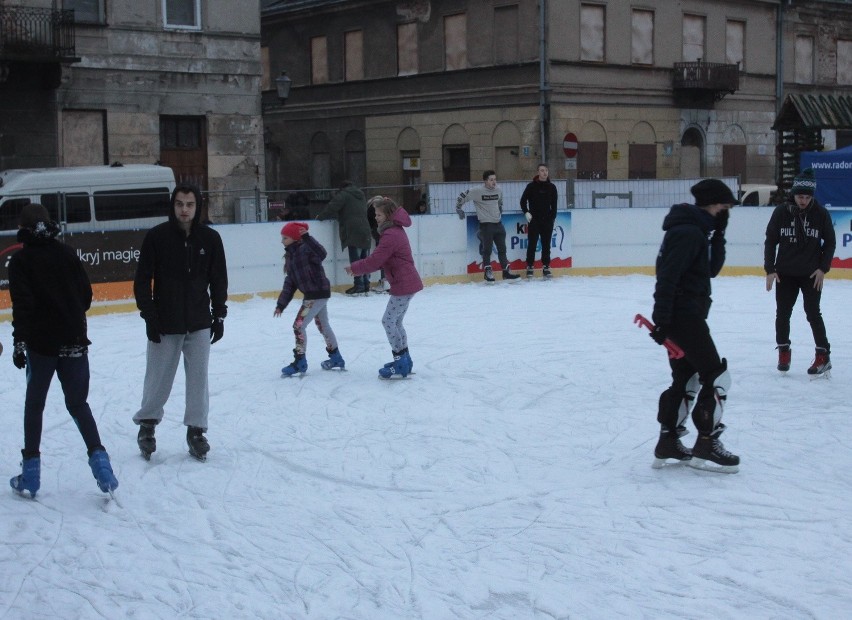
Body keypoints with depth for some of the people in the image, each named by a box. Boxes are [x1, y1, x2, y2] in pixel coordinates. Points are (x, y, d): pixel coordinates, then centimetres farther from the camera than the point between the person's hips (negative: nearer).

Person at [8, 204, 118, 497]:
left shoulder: (20, 260, -6)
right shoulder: (66, 253, 4)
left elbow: (22, 305, -14)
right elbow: (86, 295, 6)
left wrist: (19, 341, -12)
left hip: (41, 343, -3)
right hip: (74, 341, 3)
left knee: (34, 405, 11)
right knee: (78, 403, 13)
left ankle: (31, 472, 11)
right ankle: (98, 457, -3)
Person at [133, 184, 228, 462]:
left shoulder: (210, 238, 0)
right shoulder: (156, 236, -7)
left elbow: (218, 279, 8)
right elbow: (142, 280, -5)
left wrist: (219, 314, 6)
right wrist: (149, 315, -10)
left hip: (199, 323, 2)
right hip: (164, 324, -2)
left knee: (198, 378, 4)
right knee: (158, 378, 5)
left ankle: (196, 431, 15)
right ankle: (147, 424, 26)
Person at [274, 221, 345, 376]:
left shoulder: (305, 249, -16)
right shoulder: (290, 255, 9)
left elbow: (321, 254, -37)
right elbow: (290, 282, 12)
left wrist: (307, 237, -42)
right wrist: (281, 304, 11)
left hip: (318, 293, -10)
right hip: (311, 294, 10)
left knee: (299, 326, -9)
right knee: (323, 325, 20)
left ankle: (300, 362, 0)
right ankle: (336, 358, 34)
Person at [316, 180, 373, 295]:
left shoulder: (343, 194, -2)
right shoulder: (361, 196, 22)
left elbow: (332, 207, -8)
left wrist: (320, 216, 8)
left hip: (353, 232, -7)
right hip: (365, 231, 7)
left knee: (356, 260, -6)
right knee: (364, 260, 11)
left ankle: (359, 286, -8)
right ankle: (365, 284, 12)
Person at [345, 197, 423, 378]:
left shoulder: (391, 235, -19)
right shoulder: (396, 230, 13)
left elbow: (375, 261, -20)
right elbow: (381, 260, 15)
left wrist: (354, 268, -6)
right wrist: (359, 268, 6)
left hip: (403, 285, -10)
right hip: (408, 283, 10)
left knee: (388, 321, -6)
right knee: (395, 322, 18)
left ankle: (401, 365, -4)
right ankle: (404, 360, 26)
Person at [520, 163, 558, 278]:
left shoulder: (551, 187, 6)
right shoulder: (531, 186, -2)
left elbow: (554, 204, 11)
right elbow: (523, 200, 1)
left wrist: (553, 218, 7)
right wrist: (526, 212, -10)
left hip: (547, 220, 3)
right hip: (534, 220, -3)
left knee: (546, 244, 6)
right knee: (532, 244, -2)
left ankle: (546, 267, 13)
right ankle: (530, 267, 3)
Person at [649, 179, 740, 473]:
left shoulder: (697, 230, 14)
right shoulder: (688, 232, -17)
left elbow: (712, 269, 14)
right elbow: (668, 276, -23)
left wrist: (718, 233, 5)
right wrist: (662, 319, -26)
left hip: (687, 315, 10)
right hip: (683, 315, -10)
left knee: (686, 378, 16)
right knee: (716, 376, -5)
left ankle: (668, 443, 22)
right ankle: (706, 445, 1)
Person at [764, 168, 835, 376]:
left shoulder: (821, 214, -7)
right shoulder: (781, 212, -6)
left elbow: (830, 242, 2)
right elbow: (771, 241, 1)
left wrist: (823, 268, -5)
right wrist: (770, 269, -3)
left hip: (811, 274, -2)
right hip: (784, 273, 2)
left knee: (813, 313, -6)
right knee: (782, 313, 6)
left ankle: (823, 355, 1)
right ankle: (783, 351, 22)